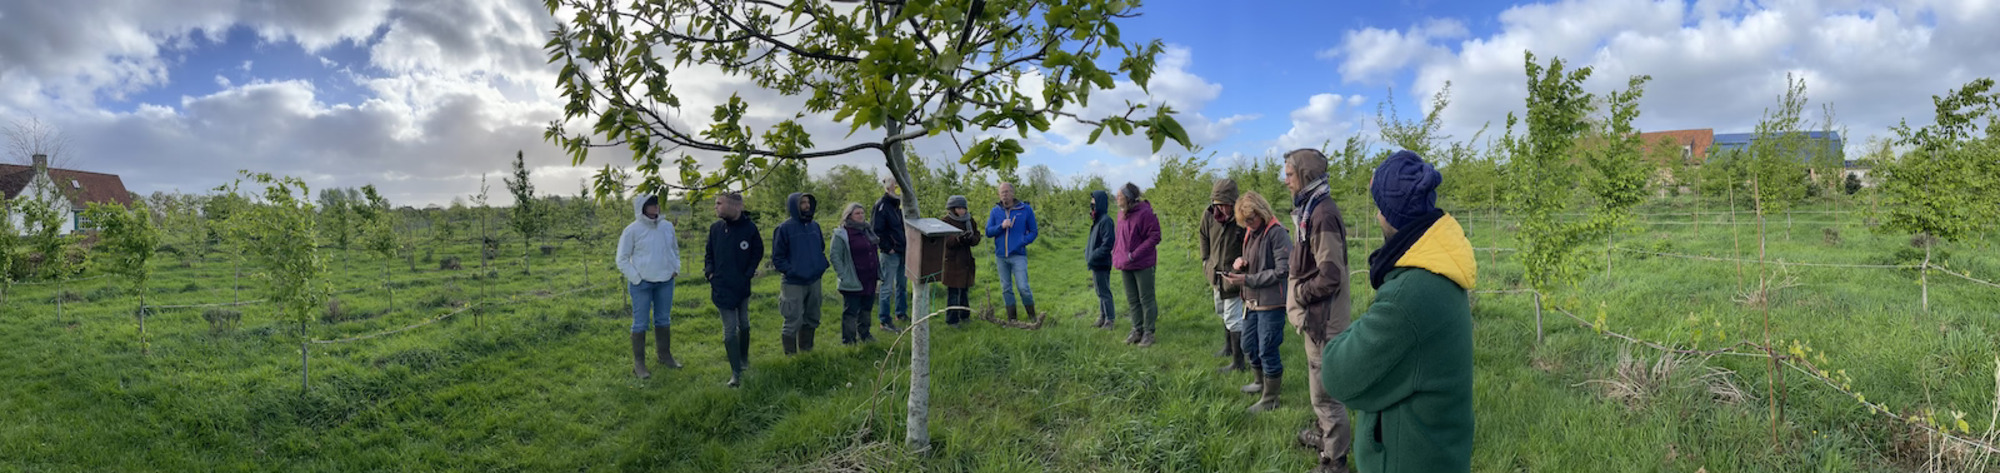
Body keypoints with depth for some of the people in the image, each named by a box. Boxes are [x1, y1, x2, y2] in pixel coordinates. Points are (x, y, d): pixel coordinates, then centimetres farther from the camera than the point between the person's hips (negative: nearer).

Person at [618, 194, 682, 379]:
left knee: (664, 320, 15)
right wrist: (635, 279, -11)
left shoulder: (667, 226, 5)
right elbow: (622, 259, -4)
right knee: (640, 323, 1)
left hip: (665, 282, 5)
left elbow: (675, 250, 20)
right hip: (642, 284, -5)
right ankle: (639, 364, 9)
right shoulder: (632, 230, -8)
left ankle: (665, 356, 29)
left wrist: (675, 268, 7)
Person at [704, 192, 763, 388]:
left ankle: (744, 358, 41)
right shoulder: (716, 228, -2)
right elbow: (709, 253, 11)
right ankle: (736, 372, 0)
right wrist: (709, 270, -4)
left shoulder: (749, 227, -8)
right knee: (729, 329, -4)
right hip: (722, 287, 0)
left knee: (743, 325, 18)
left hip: (742, 287, 0)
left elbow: (758, 252, 4)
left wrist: (749, 272, -5)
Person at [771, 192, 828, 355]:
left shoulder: (814, 225, 9)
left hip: (814, 281, 6)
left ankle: (806, 351, 30)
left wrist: (822, 265, 7)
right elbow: (777, 257, -7)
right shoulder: (785, 228, -10)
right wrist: (791, 271, -16)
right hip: (794, 284, -6)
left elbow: (821, 248, 22)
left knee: (811, 320, 15)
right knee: (794, 322, -4)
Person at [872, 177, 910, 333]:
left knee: (902, 284, 18)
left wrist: (907, 244, 10)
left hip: (903, 251, 8)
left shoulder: (898, 204, 12)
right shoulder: (882, 205, -13)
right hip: (891, 253, -8)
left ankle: (901, 313, 31)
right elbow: (877, 230, -17)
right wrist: (888, 248, -17)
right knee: (887, 287, -2)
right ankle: (885, 321, 3)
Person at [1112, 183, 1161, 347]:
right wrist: (1115, 253, 5)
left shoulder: (1145, 213, -18)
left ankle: (1148, 333, 14)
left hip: (1143, 264, -7)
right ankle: (1137, 330, 27)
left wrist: (1134, 255, -22)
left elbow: (1154, 237, -18)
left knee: (1147, 299, 4)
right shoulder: (1122, 213, 5)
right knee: (1132, 300, 15)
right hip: (1126, 265, 7)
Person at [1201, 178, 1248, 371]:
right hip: (1216, 275, 7)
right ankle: (1228, 347, 47)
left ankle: (1238, 362, 8)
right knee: (1223, 312, 25)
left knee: (1233, 319, -3)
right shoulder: (1209, 216, -7)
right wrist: (1206, 262, 12)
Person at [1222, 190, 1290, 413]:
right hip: (1251, 301, 8)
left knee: (1267, 351, 0)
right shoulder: (1250, 233, 10)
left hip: (1271, 303, -8)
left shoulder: (1277, 233, -16)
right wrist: (1239, 263, -1)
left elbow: (1282, 271, -20)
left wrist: (1247, 280, -20)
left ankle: (1270, 399, 15)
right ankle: (1262, 382, 42)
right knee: (1249, 347, 19)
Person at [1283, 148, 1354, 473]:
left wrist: (1297, 294, -14)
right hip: (1317, 314, 10)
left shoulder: (1322, 214, -23)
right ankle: (1323, 432, 42)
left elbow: (1329, 277, -26)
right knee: (1318, 382, 25)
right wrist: (1298, 292, 8)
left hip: (1322, 316, -10)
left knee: (1325, 390, 0)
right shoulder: (1311, 210, 9)